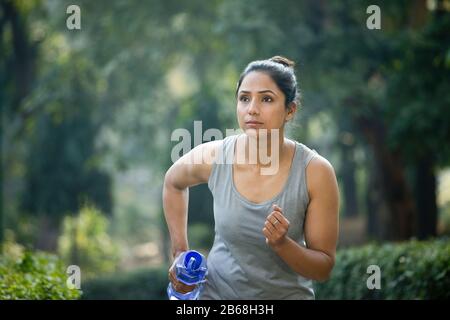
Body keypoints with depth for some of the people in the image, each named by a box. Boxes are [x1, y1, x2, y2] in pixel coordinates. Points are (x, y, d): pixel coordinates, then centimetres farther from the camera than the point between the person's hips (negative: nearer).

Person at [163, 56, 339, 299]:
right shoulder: (213, 157, -16)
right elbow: (173, 182, 8)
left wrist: (282, 243, -30)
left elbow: (324, 268, -13)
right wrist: (180, 252, 3)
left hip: (287, 294, -1)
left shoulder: (316, 171, -20)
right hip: (218, 291, 1)